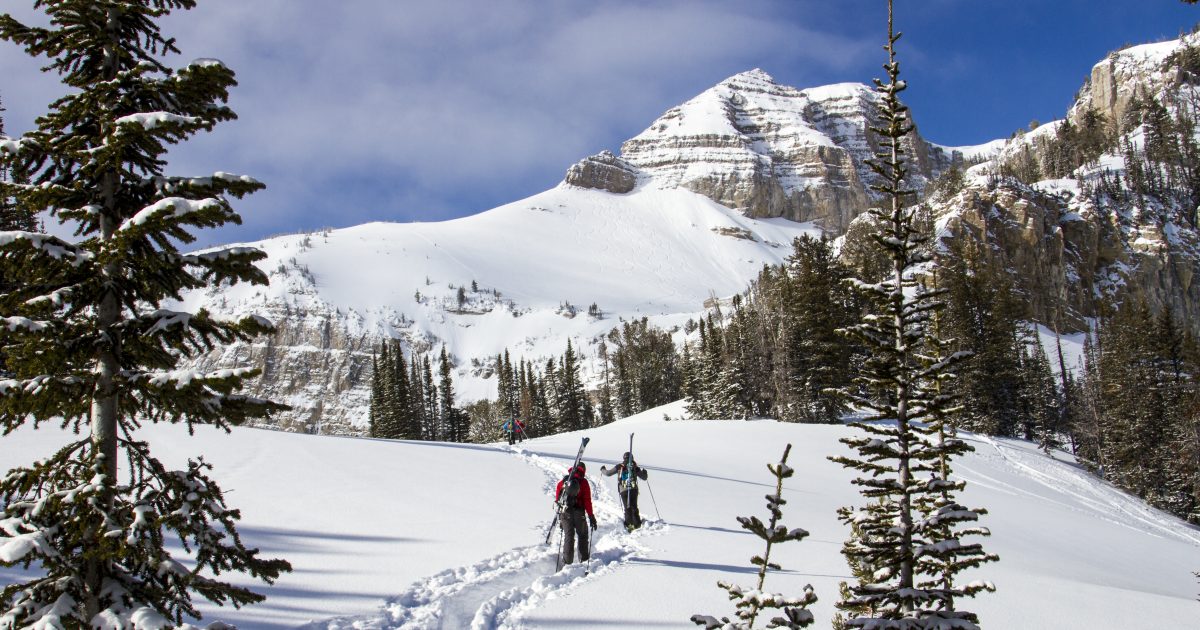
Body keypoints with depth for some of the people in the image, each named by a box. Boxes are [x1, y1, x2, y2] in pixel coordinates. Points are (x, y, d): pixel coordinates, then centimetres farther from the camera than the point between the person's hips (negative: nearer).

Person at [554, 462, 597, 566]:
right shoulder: (583, 482, -3)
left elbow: (557, 498, 11)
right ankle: (583, 559, 21)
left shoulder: (563, 481, 9)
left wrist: (559, 515, 18)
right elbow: (587, 500, -7)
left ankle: (567, 562, -3)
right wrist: (591, 516, -4)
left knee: (568, 537, 5)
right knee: (582, 535, 17)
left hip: (564, 513, 3)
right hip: (578, 513, -3)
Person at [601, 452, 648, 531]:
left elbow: (608, 473, 9)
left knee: (627, 508, 4)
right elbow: (644, 477, 15)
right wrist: (644, 472, 39)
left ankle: (629, 524, -4)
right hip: (633, 489, 1)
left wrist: (603, 470, 31)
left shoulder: (619, 467, 5)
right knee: (634, 507, 11)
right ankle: (637, 524, 7)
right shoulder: (635, 467, 7)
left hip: (623, 490, -1)